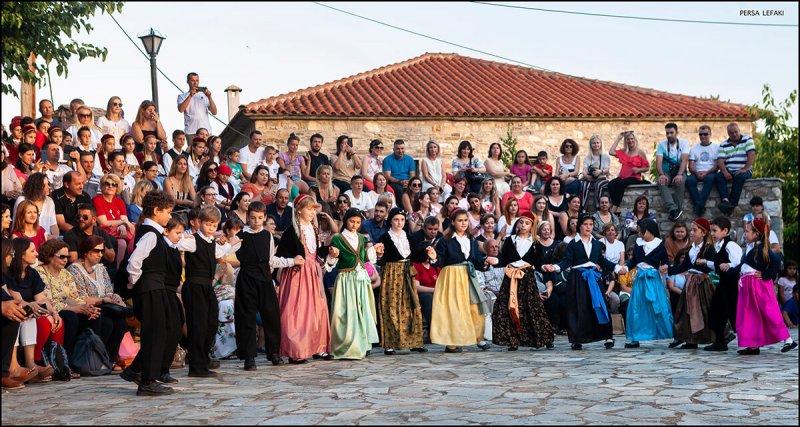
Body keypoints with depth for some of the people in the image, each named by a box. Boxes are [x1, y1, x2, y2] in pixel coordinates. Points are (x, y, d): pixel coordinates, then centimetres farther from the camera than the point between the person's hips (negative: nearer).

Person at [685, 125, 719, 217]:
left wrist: (707, 172, -17)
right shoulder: (694, 148, 19)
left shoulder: (716, 147, 11)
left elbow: (717, 165, 0)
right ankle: (700, 206, -35)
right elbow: (691, 165, 8)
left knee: (710, 178, -38)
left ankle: (699, 205, -43)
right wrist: (696, 173, -14)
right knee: (689, 179, -32)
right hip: (697, 173, 2)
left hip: (710, 173, -2)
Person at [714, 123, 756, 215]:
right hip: (728, 171, 3)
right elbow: (720, 160, -1)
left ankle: (732, 204, -38)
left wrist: (745, 169, -22)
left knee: (740, 176, -36)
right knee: (718, 176, -28)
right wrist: (725, 172, -21)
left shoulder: (747, 140, 5)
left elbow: (752, 155, -8)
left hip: (743, 170, -3)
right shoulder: (723, 145, 12)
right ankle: (725, 200, -45)